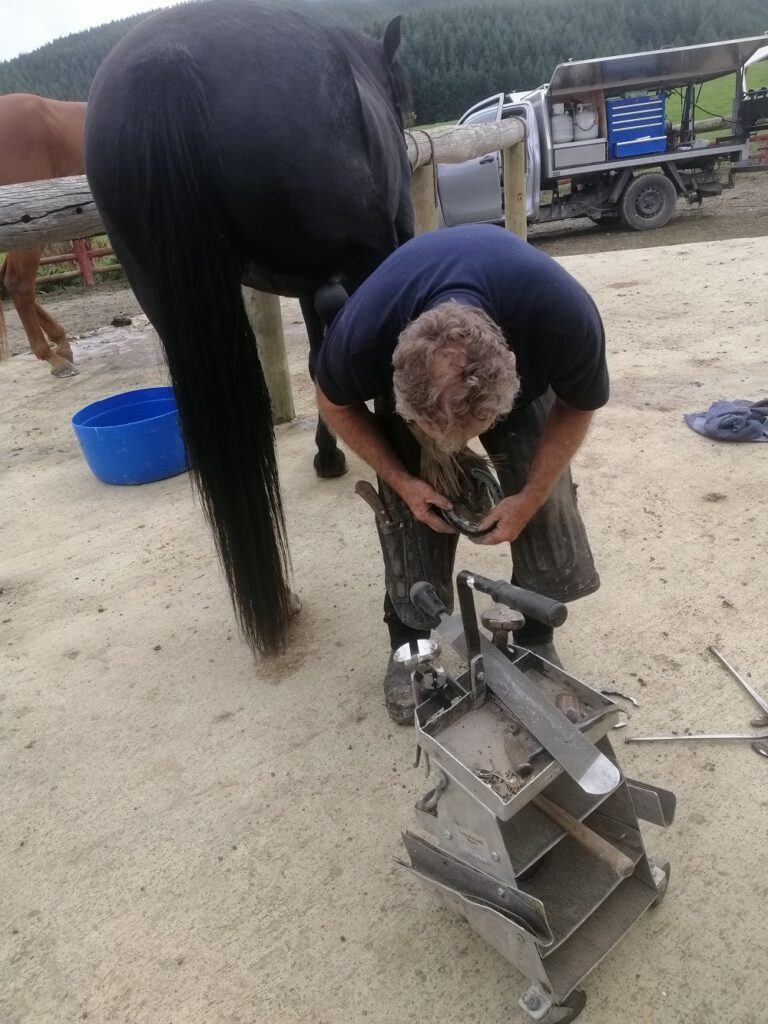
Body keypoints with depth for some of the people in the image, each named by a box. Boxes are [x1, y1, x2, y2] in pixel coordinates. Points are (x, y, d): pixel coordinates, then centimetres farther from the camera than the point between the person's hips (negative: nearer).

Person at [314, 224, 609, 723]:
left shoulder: (567, 319, -42)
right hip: (405, 376, 0)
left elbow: (578, 407, -17)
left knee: (549, 510, -8)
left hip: (526, 380, 1)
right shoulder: (360, 334, -41)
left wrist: (529, 498, -20)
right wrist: (401, 480, -20)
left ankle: (537, 641, 16)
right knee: (410, 516, -10)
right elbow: (336, 405, -15)